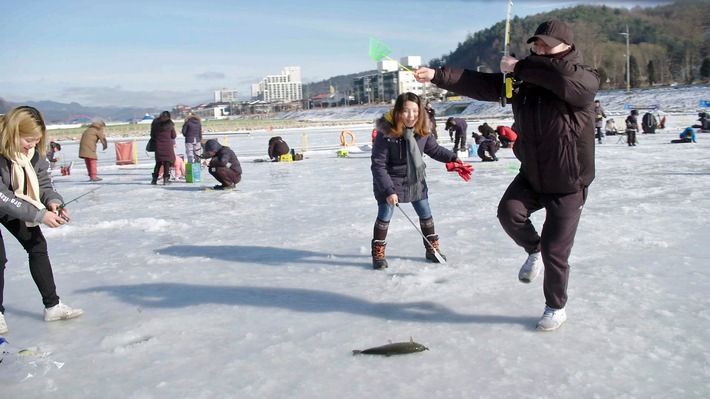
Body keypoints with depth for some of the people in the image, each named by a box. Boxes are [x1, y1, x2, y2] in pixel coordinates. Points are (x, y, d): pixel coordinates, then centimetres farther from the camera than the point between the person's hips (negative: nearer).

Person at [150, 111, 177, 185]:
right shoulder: (170, 124, 0)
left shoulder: (155, 123, 6)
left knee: (158, 162, 11)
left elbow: (152, 135, 9)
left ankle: (154, 179, 9)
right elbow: (174, 136, 4)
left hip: (158, 145, 3)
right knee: (167, 162, 1)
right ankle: (165, 179, -4)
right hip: (168, 145, -3)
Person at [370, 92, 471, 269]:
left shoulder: (422, 131, -12)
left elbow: (434, 149, 8)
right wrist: (388, 191, -26)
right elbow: (378, 165, -23)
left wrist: (453, 158, -3)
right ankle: (378, 253, 16)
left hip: (415, 180, 5)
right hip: (390, 181, -5)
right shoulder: (386, 133, -27)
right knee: (384, 216, 0)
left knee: (425, 214, 12)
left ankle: (432, 248, 29)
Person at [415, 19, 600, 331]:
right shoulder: (522, 81, 0)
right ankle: (533, 250, 13)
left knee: (555, 251, 0)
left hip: (568, 184, -4)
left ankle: (556, 307, 26)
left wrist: (520, 66, -28)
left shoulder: (584, 80, -15)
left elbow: (566, 76, -39)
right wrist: (437, 75, -16)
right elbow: (479, 85, -6)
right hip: (531, 176, 4)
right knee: (509, 212, -21)